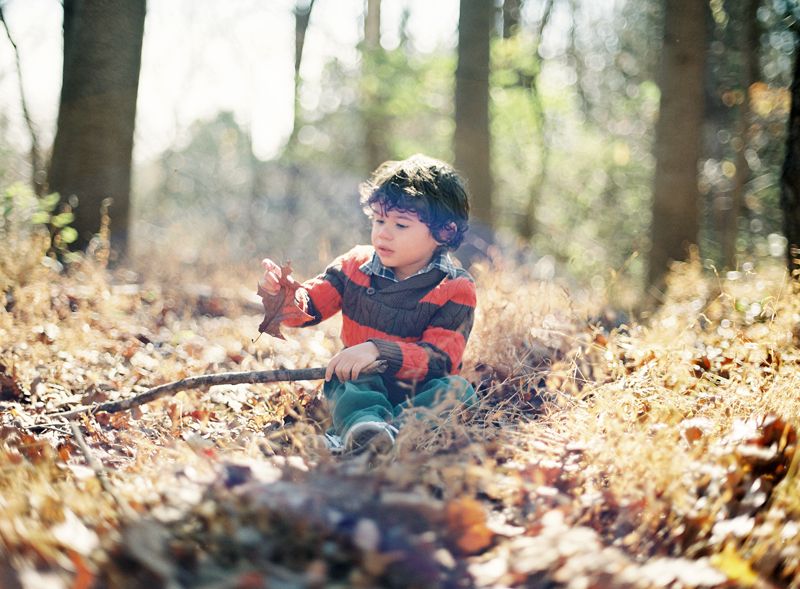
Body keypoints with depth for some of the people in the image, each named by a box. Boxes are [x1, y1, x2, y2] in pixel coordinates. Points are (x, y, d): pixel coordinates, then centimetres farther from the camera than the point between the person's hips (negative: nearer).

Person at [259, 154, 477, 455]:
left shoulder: (454, 289, -8)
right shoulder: (356, 265, 4)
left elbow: (439, 358, -19)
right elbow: (305, 308, 4)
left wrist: (377, 350, -34)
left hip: (418, 390, -2)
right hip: (360, 384, 2)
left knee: (457, 388, -30)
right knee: (352, 381, -30)